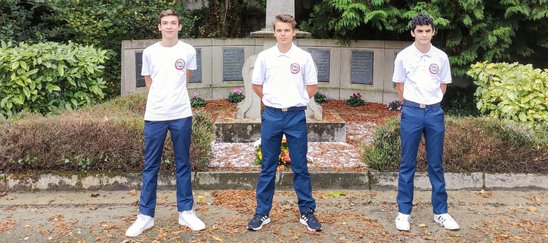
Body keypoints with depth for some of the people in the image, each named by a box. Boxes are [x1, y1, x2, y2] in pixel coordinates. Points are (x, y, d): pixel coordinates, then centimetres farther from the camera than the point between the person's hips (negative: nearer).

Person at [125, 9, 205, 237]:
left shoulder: (188, 51, 2)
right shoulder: (149, 52, 2)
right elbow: (149, 82, 14)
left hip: (181, 115, 0)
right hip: (155, 116, 0)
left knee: (183, 165, 8)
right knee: (150, 166, 5)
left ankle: (185, 212, 19)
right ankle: (145, 215, 14)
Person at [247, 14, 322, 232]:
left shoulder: (304, 57, 0)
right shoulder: (264, 56, 3)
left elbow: (312, 87, 8)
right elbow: (256, 85, 12)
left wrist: (296, 101, 6)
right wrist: (271, 100, 7)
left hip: (296, 116, -1)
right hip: (271, 116, 1)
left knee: (300, 167, 5)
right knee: (267, 167, 8)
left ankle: (307, 212, 16)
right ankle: (262, 213, 17)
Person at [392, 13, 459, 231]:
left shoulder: (441, 57, 3)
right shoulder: (403, 56, -3)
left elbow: (443, 85, 14)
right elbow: (399, 86, 6)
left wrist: (431, 104, 11)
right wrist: (414, 106, 8)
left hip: (434, 112, 2)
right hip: (411, 112, -2)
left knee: (436, 164, 8)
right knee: (407, 164, 3)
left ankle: (441, 212, 18)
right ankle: (404, 212, 11)